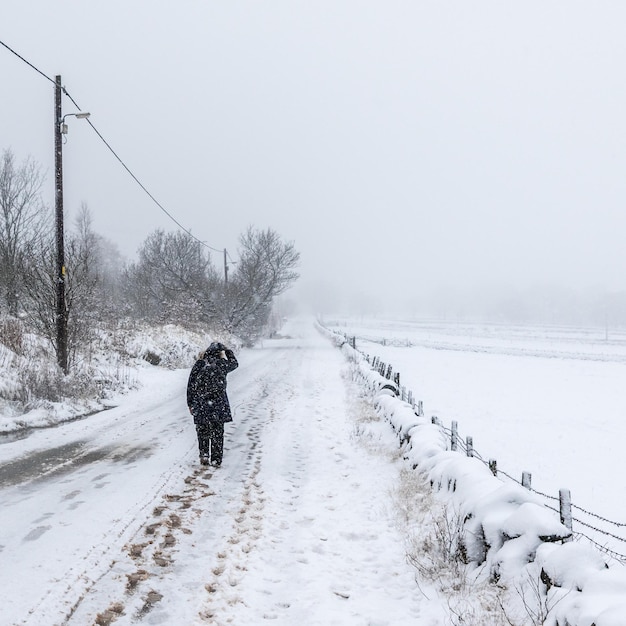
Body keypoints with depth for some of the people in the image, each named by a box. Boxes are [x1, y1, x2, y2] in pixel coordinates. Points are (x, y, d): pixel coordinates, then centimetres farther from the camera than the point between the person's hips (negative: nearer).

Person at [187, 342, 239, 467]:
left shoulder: (199, 365, -1)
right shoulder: (221, 364, -4)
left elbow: (191, 386, 1)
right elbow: (234, 364, 19)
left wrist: (190, 404, 9)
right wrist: (226, 351, 28)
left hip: (200, 405, 1)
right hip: (218, 405, -1)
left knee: (202, 431, 15)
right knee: (217, 433, 7)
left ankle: (204, 455, 6)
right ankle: (216, 460, 8)